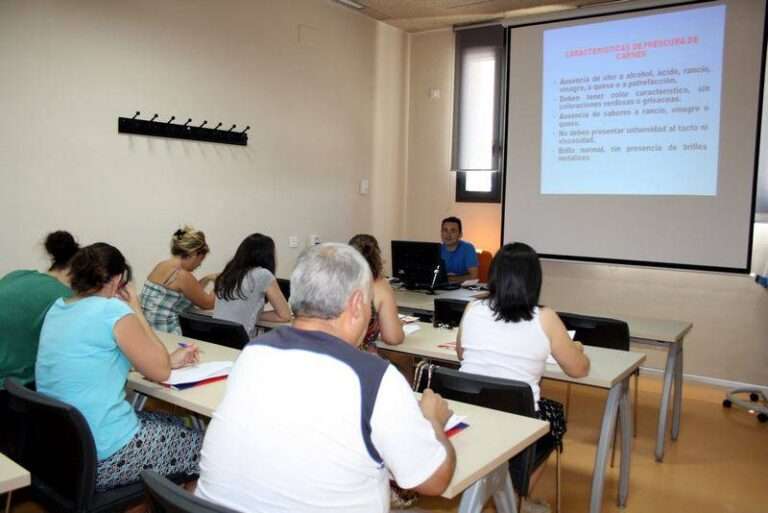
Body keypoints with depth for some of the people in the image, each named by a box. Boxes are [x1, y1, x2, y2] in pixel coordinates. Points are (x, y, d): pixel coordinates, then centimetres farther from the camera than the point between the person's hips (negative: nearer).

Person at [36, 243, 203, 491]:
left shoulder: (57, 309, 5)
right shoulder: (111, 309, -19)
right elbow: (160, 371, -10)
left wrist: (171, 359, 14)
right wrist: (136, 310, -2)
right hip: (104, 458, -8)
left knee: (173, 423, 27)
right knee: (201, 444, 13)